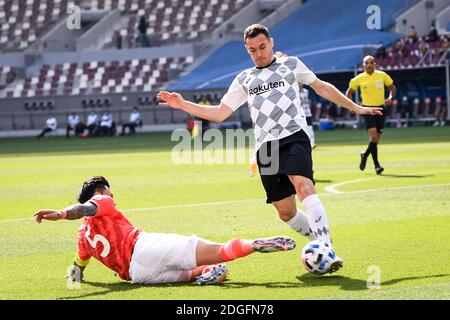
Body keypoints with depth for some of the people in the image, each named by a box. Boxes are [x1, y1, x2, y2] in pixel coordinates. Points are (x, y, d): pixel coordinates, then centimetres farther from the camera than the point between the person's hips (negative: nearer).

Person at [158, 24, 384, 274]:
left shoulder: (291, 64, 17)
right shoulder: (244, 80, 22)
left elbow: (322, 87, 25)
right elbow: (219, 113, 21)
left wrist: (355, 108, 25)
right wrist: (183, 104, 11)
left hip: (294, 136, -4)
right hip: (265, 147, 4)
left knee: (304, 187, -29)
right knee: (285, 211, 0)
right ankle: (320, 239, 23)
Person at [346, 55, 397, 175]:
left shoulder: (382, 75, -1)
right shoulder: (359, 79, -4)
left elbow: (392, 87, 11)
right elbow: (349, 92, 9)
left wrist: (390, 98, -8)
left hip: (380, 109, 3)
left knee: (376, 138, 8)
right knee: (373, 136, -18)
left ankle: (365, 155, 37)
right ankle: (377, 165, -11)